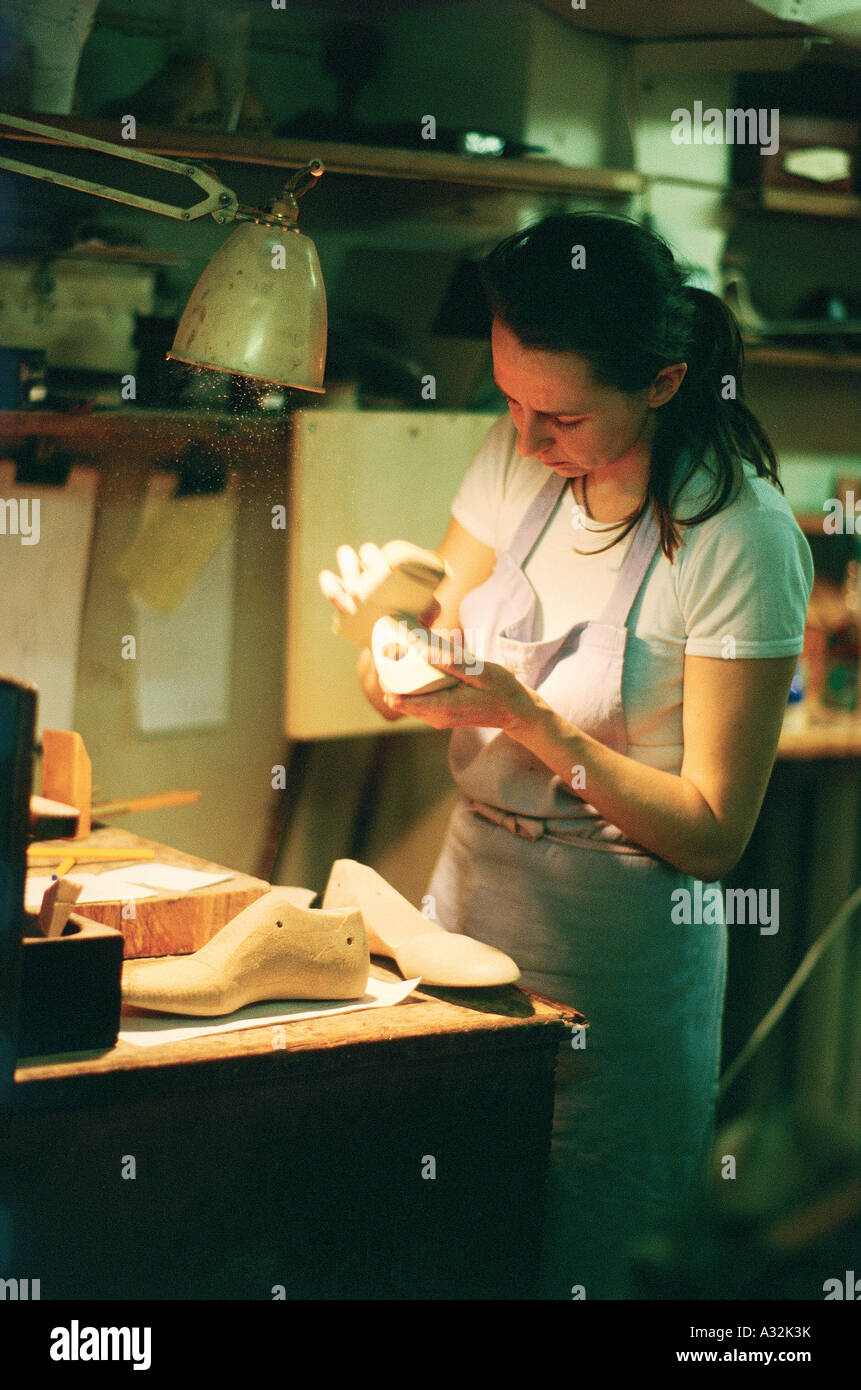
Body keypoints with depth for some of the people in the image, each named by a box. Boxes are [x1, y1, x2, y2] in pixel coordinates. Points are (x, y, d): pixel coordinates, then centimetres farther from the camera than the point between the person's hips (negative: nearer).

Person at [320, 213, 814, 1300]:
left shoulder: (741, 537, -18)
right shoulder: (519, 460, -1)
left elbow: (713, 834, -16)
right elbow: (395, 697, 5)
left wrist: (528, 718, -25)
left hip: (614, 955, -5)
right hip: (469, 888, 6)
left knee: (559, 1262, 7)